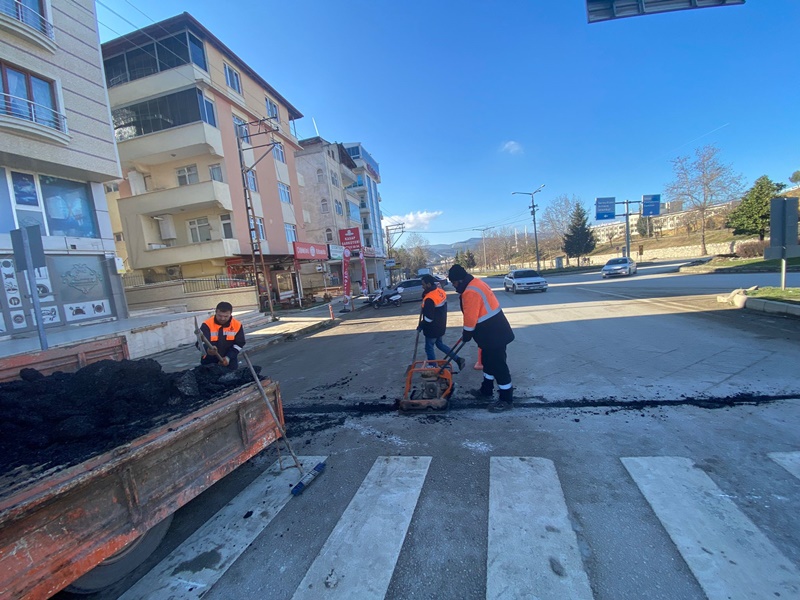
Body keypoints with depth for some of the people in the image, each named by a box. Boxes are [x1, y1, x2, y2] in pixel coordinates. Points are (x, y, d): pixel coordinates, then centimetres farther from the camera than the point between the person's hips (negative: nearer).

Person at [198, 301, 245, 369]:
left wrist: (228, 357, -17)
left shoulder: (237, 325, -9)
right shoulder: (207, 325, -15)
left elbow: (238, 344, -4)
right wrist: (208, 349, -48)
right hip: (210, 361, -1)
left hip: (230, 361, 1)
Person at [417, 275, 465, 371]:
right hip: (441, 325, 9)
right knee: (439, 344, 25)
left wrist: (421, 326, -10)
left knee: (429, 347, 9)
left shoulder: (429, 298, -27)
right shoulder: (441, 291, 0)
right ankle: (458, 359, 24)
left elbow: (428, 318, -25)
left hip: (433, 328, -9)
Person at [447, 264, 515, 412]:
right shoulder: (475, 284, 12)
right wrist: (467, 333, 20)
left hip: (494, 335, -11)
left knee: (498, 365, -1)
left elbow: (470, 317, -22)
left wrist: (466, 335, -5)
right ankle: (486, 391, 37)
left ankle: (506, 399, 11)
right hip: (493, 332, 11)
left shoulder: (470, 292, -23)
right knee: (488, 362, 22)